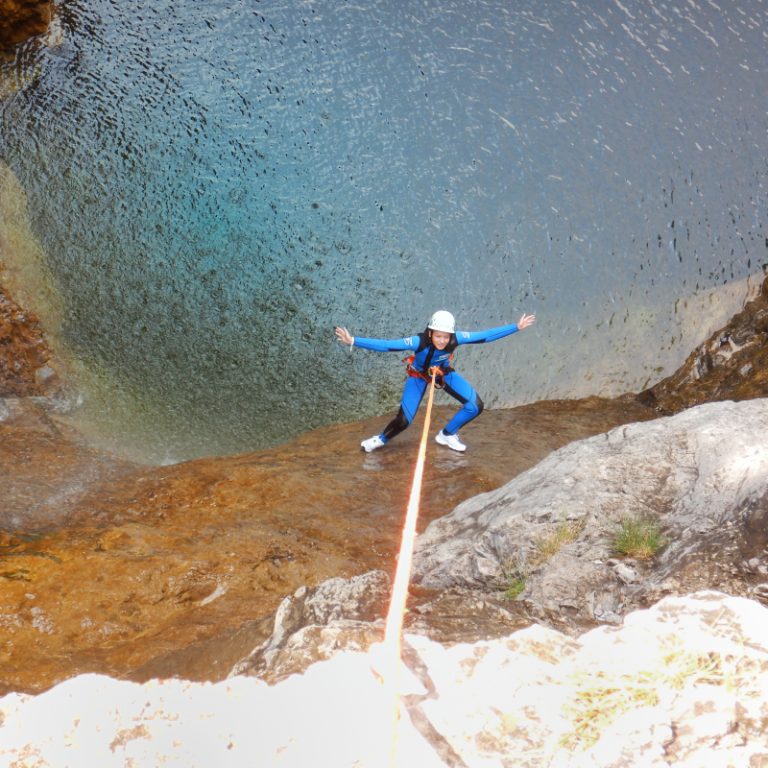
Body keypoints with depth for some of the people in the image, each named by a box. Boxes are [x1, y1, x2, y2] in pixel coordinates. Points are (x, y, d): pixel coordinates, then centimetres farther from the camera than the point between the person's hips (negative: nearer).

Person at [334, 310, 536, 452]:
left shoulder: (456, 338, -33)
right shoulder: (419, 341, -41)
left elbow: (486, 335, -25)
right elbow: (386, 345, -44)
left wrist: (516, 327, -23)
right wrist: (353, 341, -52)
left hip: (443, 372, 3)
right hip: (419, 374, -3)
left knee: (475, 406, -10)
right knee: (403, 420, -12)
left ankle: (447, 435, 14)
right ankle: (381, 439, 21)